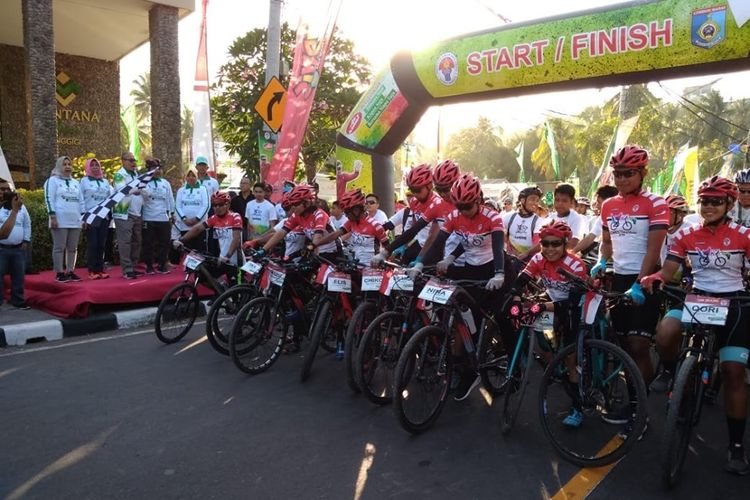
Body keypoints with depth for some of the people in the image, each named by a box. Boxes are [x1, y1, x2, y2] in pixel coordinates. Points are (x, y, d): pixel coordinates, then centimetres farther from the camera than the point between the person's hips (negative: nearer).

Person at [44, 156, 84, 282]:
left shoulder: (75, 183, 21)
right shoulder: (53, 180, 3)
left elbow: (81, 201, 20)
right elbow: (49, 199, -5)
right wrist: (52, 216, -14)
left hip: (75, 220, 6)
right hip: (60, 220, -5)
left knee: (73, 248, 7)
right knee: (59, 247, -3)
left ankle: (70, 271, 13)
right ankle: (59, 273, 1)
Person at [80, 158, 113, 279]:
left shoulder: (105, 181, 17)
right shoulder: (84, 181, 5)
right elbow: (81, 199, 0)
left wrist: (110, 213, 6)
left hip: (104, 216, 4)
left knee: (101, 244, 3)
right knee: (92, 244, -5)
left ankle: (100, 269, 7)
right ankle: (92, 271, -1)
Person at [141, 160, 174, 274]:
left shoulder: (166, 183, 12)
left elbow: (170, 199, 15)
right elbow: (145, 193, -18)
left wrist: (172, 213, 13)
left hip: (164, 218, 3)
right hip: (149, 218, -3)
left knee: (164, 243, 6)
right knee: (148, 244, 3)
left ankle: (162, 265, 17)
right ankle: (149, 266, 13)